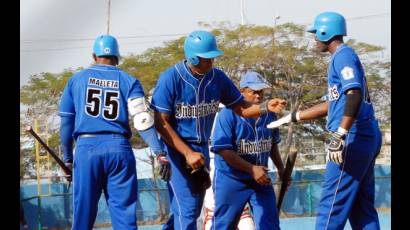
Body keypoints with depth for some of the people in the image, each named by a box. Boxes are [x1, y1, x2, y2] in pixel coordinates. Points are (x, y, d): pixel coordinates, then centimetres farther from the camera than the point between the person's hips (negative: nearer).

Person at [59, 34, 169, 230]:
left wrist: (67, 157, 16)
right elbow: (143, 120, -4)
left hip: (86, 148, 0)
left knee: (83, 212, 4)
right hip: (119, 148, 0)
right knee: (124, 211, 1)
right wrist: (159, 152, -8)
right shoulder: (129, 82, 8)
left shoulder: (76, 80, 12)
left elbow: (66, 122, 10)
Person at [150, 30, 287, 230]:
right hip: (176, 149, -6)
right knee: (186, 211, -12)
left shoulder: (217, 77, -2)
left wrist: (266, 107, -17)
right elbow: (161, 123, -17)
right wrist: (188, 153, -23)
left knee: (193, 210, 13)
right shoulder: (170, 79, -17)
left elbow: (241, 108, 3)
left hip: (202, 149, 6)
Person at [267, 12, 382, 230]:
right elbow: (333, 104, 28)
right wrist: (293, 117, 31)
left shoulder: (343, 55, -8)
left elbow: (354, 95, -24)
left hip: (354, 137, -10)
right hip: (368, 137, 10)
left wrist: (340, 135, -31)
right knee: (363, 209, 10)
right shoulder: (344, 57, 22)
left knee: (331, 208, -9)